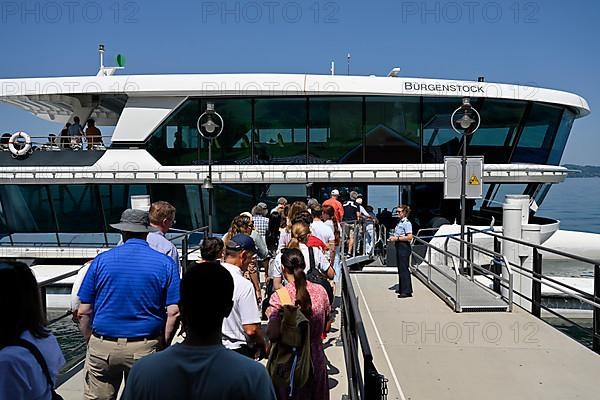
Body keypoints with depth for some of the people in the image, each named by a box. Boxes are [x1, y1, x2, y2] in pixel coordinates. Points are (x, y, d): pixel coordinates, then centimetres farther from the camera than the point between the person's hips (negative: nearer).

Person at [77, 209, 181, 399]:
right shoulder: (165, 263, -2)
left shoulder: (101, 260, 0)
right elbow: (173, 312, -8)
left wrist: (90, 341, 13)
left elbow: (84, 312, 0)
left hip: (102, 347, 1)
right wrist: (162, 345, 3)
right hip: (145, 348, 0)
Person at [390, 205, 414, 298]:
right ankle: (402, 288, 26)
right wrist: (394, 237, 10)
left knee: (404, 268, -8)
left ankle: (407, 291, -4)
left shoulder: (407, 223, -14)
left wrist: (397, 238, -18)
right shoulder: (400, 222, 14)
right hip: (399, 246, 10)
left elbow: (409, 237, -22)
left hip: (404, 247, -10)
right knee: (400, 268, 16)